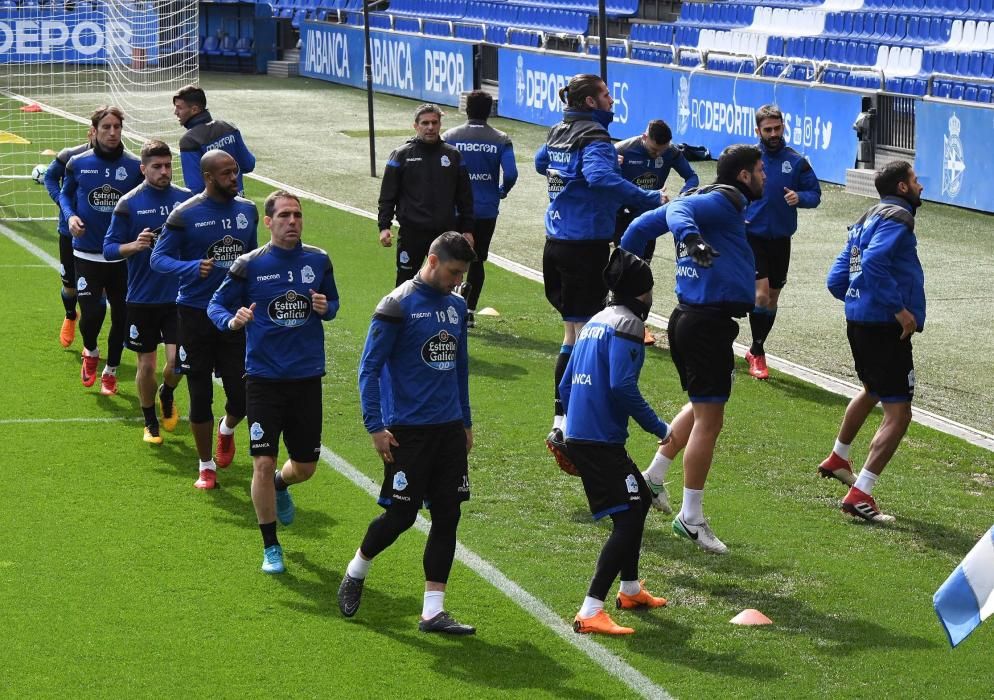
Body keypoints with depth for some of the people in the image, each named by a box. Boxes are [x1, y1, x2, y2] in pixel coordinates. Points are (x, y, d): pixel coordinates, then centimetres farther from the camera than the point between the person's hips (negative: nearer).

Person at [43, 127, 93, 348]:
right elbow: (50, 176, 6)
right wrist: (61, 200, -9)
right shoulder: (70, 157, -15)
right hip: (70, 232, 1)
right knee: (70, 286, 14)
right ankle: (70, 317, 48)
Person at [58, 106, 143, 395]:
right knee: (92, 312, -12)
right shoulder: (78, 163, -3)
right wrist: (70, 216, -6)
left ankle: (110, 371, 30)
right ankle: (90, 352, 23)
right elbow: (65, 194, 12)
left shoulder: (134, 166, -4)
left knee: (121, 316, 8)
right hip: (87, 254, -1)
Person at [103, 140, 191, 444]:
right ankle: (150, 422, 27)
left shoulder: (187, 199, -1)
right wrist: (135, 245, -22)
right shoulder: (128, 204, -5)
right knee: (146, 364, 7)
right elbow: (109, 248, -4)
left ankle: (167, 394, 26)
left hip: (178, 296, 1)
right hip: (142, 298, 0)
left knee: (177, 360, -8)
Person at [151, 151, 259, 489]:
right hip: (196, 314, -3)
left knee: (242, 394, -3)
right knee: (200, 396, 5)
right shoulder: (185, 215, -10)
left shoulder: (247, 211, 6)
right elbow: (159, 258, -10)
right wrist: (193, 268, -27)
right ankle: (206, 465, 22)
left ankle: (227, 429, 33)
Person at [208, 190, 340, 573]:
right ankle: (270, 547, 9)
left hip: (308, 378, 3)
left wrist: (326, 308, -9)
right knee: (263, 464, -8)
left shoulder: (319, 261, 1)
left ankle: (280, 485, 49)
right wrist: (232, 320, -22)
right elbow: (216, 304, 0)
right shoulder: (250, 265, -7)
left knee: (305, 466, 11)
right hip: (264, 379, -3)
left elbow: (332, 301, 15)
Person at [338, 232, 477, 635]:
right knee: (401, 515, -2)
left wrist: (466, 421, 21)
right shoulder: (398, 306, -10)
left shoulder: (457, 306, 10)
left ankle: (433, 611, 7)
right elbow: (369, 367, -10)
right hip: (407, 431, -6)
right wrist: (375, 426, -14)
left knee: (447, 516, 2)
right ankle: (356, 571, 26)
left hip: (450, 429, 6)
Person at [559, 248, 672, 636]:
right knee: (627, 518, -12)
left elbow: (566, 385, 21)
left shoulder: (595, 322, 18)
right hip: (601, 440, -10)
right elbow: (622, 386, -21)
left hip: (578, 436, 10)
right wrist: (658, 428, -13)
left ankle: (630, 589, 39)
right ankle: (591, 612, -20)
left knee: (639, 499, 26)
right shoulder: (626, 324, -9)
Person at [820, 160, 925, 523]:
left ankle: (838, 459, 52)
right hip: (885, 327, -10)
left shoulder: (866, 220, 17)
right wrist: (900, 309, -23)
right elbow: (874, 262, -28)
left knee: (872, 390, 34)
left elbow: (836, 280, 15)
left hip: (858, 322, 10)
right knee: (898, 413, -9)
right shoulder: (897, 218, -11)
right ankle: (860, 495, -16)